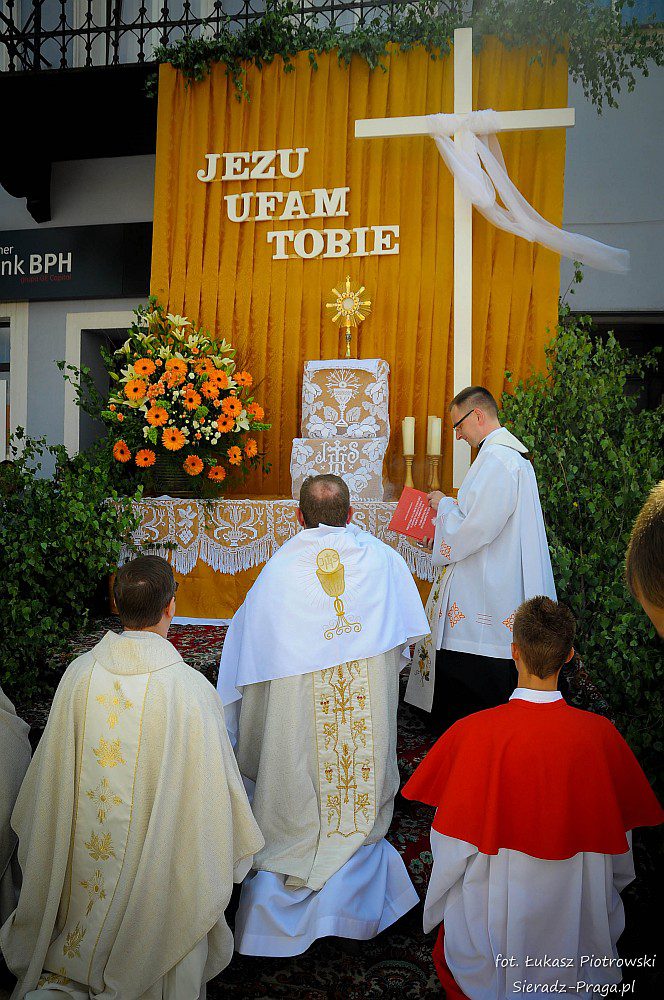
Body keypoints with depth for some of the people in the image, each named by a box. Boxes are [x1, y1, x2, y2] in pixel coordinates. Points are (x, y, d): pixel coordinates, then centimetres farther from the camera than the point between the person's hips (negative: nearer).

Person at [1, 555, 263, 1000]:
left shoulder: (80, 674, -15)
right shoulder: (191, 688, -26)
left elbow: (51, 769, -2)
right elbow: (215, 783, -16)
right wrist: (237, 846, 3)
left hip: (90, 846, 4)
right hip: (163, 862, -3)